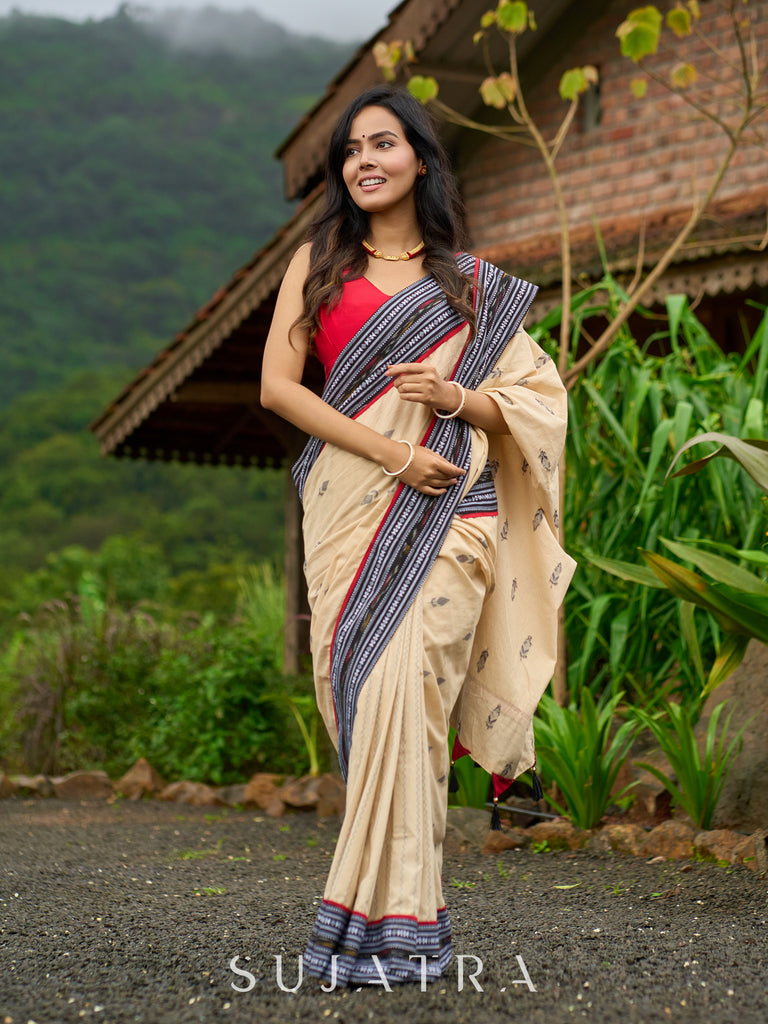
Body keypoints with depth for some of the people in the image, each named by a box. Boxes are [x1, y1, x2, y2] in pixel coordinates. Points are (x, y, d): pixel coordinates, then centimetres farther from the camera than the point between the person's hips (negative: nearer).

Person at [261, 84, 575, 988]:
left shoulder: (473, 284, 14)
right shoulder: (318, 262, 14)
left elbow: (538, 399, 14)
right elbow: (277, 383, 2)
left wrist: (455, 398, -8)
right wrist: (390, 451, -8)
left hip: (447, 513, -1)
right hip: (347, 508, 1)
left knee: (400, 691, -16)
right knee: (360, 697, -4)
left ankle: (386, 920, -12)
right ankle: (411, 913, 7)